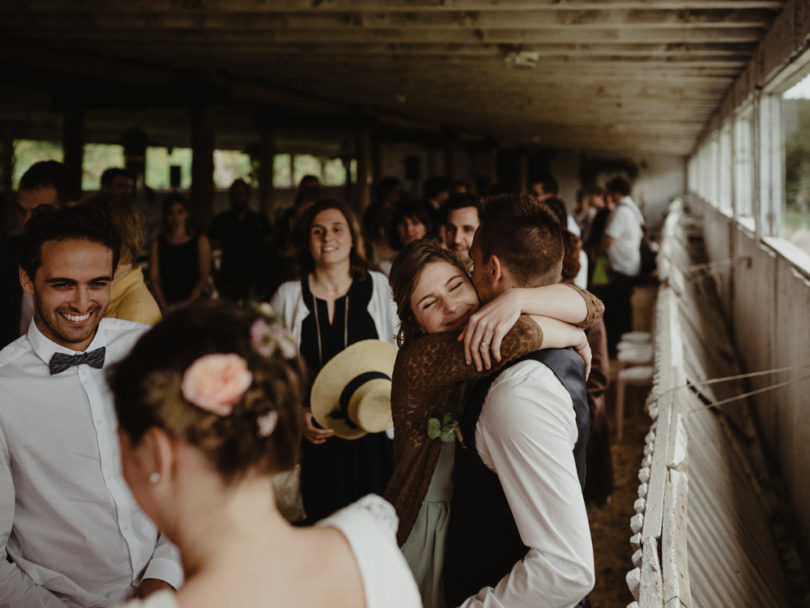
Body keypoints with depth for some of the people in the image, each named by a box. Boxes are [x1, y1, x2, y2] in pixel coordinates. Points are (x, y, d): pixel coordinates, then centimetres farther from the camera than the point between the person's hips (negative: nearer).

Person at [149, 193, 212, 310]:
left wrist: (189, 303, -9)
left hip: (194, 302, -1)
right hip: (167, 304, 1)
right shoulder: (157, 244, 13)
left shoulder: (200, 241, 9)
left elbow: (204, 277, 3)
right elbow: (154, 279, 6)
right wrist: (163, 305, -8)